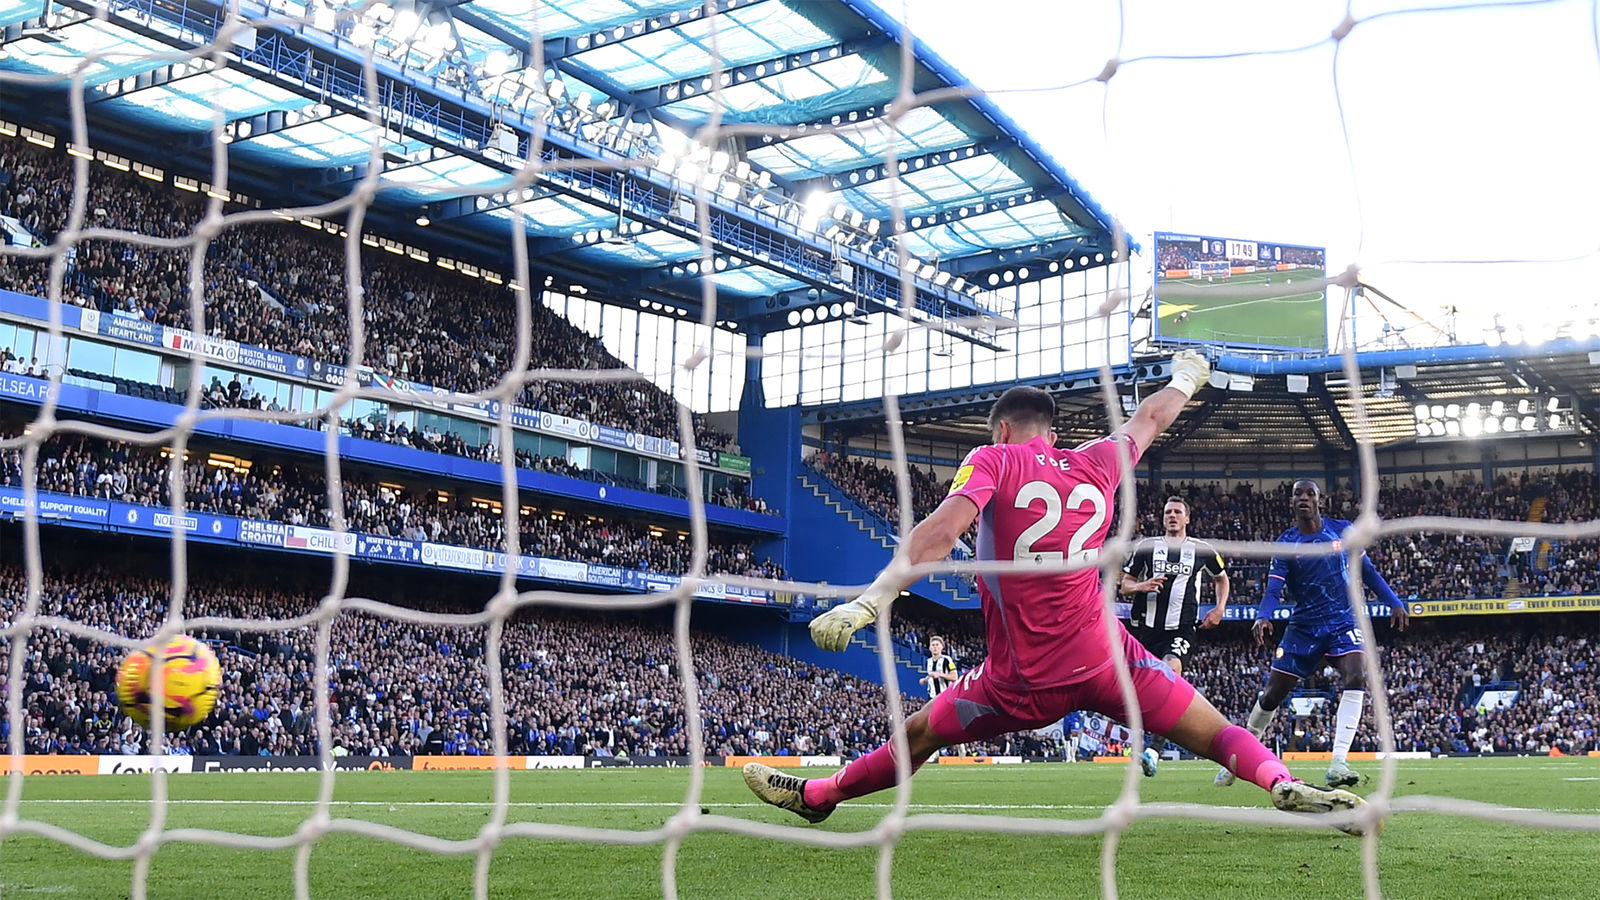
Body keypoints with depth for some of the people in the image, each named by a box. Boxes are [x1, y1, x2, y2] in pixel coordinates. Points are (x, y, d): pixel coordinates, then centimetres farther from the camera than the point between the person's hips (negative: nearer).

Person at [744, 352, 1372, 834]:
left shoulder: (993, 460, 0)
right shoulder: (1096, 464, 10)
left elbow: (940, 532, -17)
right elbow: (1149, 417, 31)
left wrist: (867, 602, -24)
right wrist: (1186, 378, 52)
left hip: (1024, 679, -1)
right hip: (1104, 656, 2)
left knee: (919, 735, 16)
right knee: (1217, 735, 5)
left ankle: (816, 796, 30)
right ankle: (1286, 788, -21)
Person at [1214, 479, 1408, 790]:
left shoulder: (1342, 530, 0)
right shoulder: (1285, 543, -4)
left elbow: (1367, 570, 12)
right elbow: (1274, 588, -13)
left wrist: (1393, 601, 6)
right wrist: (1263, 617, -32)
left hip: (1343, 621, 0)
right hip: (1304, 625, 0)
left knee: (1356, 677, -26)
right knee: (1273, 694, 2)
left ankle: (1338, 762, -28)